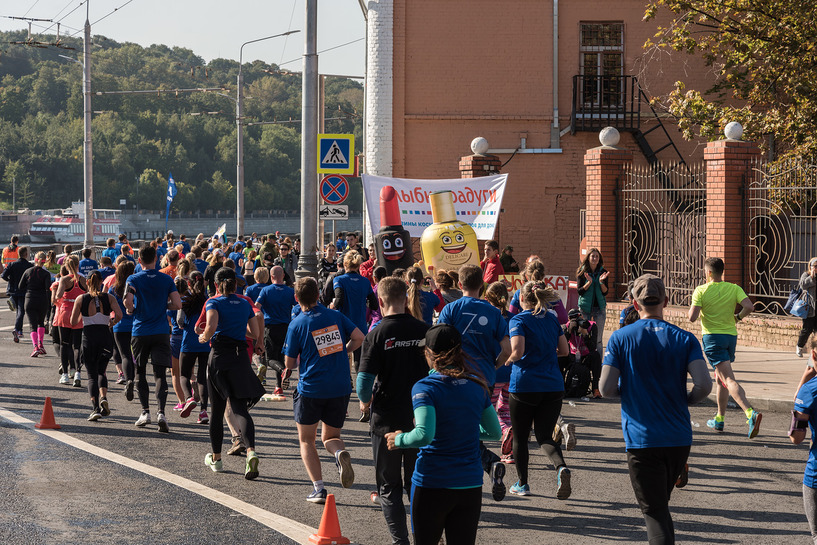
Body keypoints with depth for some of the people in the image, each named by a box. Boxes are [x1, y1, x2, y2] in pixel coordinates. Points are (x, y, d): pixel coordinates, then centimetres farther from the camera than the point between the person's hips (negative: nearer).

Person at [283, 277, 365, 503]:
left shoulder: (297, 324, -6)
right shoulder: (335, 316, 3)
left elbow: (289, 363, -2)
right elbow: (359, 338, 0)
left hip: (311, 389, -3)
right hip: (340, 388, 3)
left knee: (306, 441, 13)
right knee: (330, 437, 19)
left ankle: (318, 488, 0)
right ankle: (340, 452, -17)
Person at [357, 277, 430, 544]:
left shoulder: (377, 334, -12)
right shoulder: (424, 331, -2)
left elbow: (365, 379, -14)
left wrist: (365, 401, 7)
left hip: (387, 419, -3)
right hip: (420, 419, 3)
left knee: (389, 486, 8)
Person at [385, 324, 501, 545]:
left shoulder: (425, 388, -11)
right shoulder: (477, 386, 5)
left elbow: (424, 435, -23)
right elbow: (494, 433, 12)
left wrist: (399, 439, -5)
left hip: (432, 485, -4)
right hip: (470, 486, 4)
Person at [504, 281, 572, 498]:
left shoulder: (519, 320, -7)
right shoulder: (552, 319, 9)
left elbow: (517, 351, -20)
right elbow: (564, 350, 12)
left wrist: (508, 361, 0)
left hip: (525, 385, -4)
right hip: (553, 386, 4)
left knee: (520, 437, 12)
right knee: (544, 436, 8)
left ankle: (522, 484, 19)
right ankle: (561, 467, -21)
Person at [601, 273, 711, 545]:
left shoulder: (621, 337, -5)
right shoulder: (685, 339, -1)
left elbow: (606, 388, -10)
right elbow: (704, 385, -12)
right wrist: (684, 401, 8)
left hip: (641, 439, -3)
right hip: (679, 438, 3)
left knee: (654, 510, -2)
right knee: (661, 504, 22)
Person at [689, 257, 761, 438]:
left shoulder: (701, 291, -7)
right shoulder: (734, 288, 2)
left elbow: (692, 317, -14)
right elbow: (749, 306, -12)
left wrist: (693, 303, 7)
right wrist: (738, 317, 7)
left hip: (712, 337, -5)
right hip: (731, 335, 5)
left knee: (729, 380, -15)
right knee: (721, 378, 22)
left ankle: (751, 414, -35)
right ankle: (719, 420, 29)